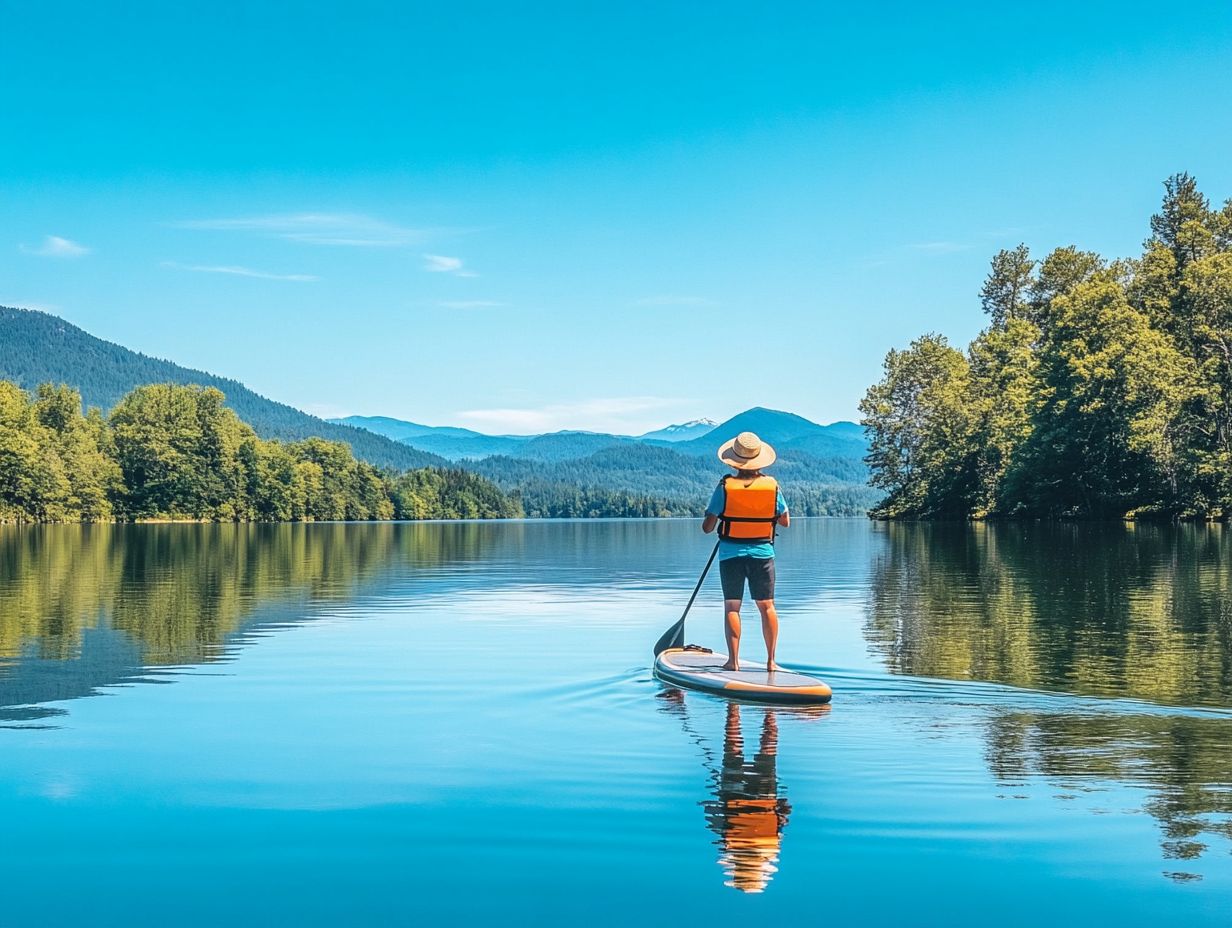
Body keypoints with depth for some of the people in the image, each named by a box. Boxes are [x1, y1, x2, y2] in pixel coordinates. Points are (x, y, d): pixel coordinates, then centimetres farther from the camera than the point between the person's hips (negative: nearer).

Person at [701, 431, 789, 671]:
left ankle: (733, 660, 1)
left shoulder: (725, 487, -9)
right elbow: (785, 521, 7)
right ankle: (771, 660, 9)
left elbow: (707, 527, -7)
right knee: (767, 606, 9)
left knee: (731, 607, 5)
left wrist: (715, 519, 15)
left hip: (730, 554, -1)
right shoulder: (772, 485, -4)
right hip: (763, 553, 1)